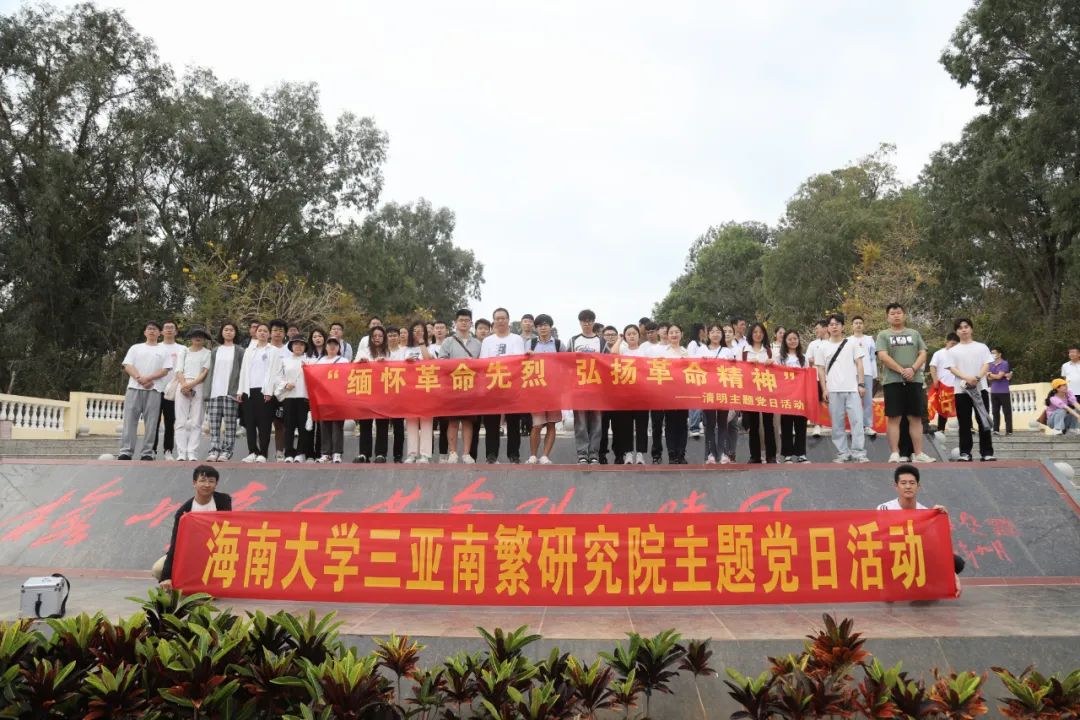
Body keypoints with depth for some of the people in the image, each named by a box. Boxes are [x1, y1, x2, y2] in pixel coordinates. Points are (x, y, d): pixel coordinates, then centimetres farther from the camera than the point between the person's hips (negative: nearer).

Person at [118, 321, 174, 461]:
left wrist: (148, 378, -12)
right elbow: (127, 366, 5)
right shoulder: (135, 348, 16)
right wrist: (140, 379, -11)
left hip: (154, 389, -1)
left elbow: (165, 370, 2)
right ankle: (126, 451, -2)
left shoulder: (164, 350, 13)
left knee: (151, 422, -3)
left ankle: (147, 453, -1)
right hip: (134, 388, 1)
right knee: (130, 419, -3)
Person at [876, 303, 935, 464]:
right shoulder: (883, 335, 5)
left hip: (914, 380, 3)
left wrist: (913, 369, -13)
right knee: (894, 418, -3)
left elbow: (923, 354, 6)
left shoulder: (914, 334, 14)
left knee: (916, 418, 5)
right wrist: (902, 371, -16)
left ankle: (918, 453, 9)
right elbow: (883, 356, -8)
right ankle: (894, 453, 0)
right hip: (892, 381, -3)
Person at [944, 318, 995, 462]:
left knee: (984, 421, 0)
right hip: (961, 390, 0)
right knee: (964, 423, 2)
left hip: (980, 388, 0)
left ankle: (987, 452, 4)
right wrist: (967, 378, -18)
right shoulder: (953, 351, 9)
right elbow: (952, 368, -1)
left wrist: (977, 378, -17)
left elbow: (987, 365, 1)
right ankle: (965, 453, 5)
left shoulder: (981, 347, 10)